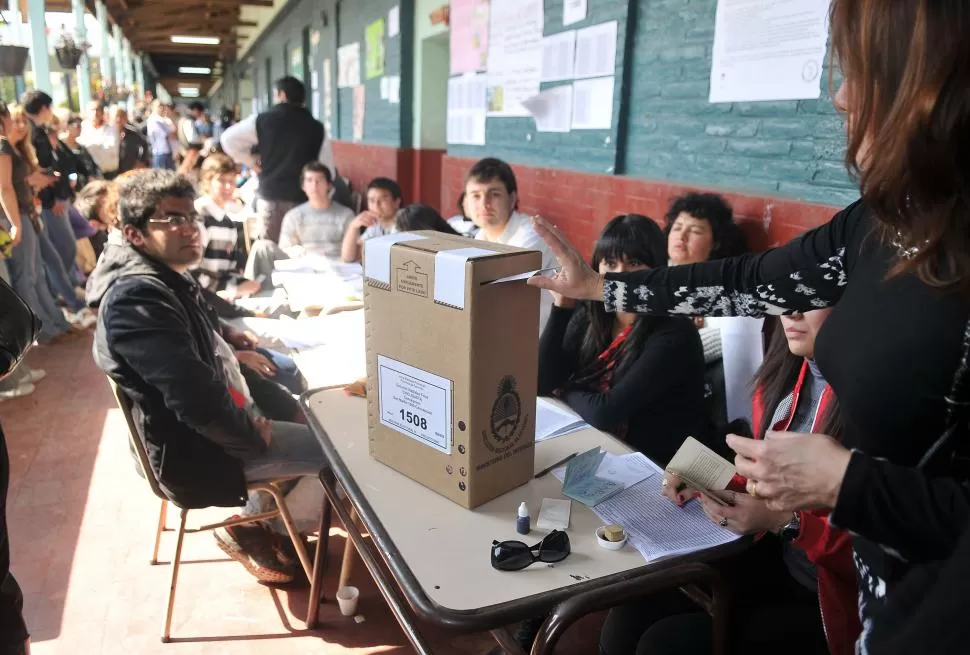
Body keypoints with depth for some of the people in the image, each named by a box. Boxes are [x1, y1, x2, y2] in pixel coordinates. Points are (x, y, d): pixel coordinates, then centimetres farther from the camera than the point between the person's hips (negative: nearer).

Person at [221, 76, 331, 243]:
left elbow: (228, 139, 2)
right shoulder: (316, 127, 3)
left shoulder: (263, 121, 1)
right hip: (304, 197, 1)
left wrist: (250, 162, 11)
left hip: (271, 195, 0)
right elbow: (327, 167, 2)